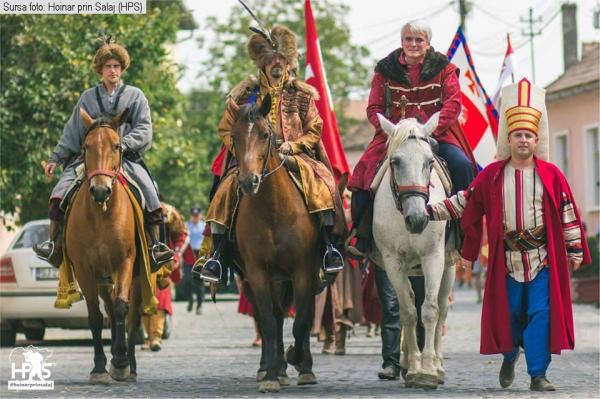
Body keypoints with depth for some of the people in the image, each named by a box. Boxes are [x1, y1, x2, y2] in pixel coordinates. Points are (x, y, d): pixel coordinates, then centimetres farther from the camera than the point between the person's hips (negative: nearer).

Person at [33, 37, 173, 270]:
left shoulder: (134, 96, 10)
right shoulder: (88, 97, 15)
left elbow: (144, 130, 1)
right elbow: (71, 132, 18)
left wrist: (123, 144, -17)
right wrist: (56, 158, 11)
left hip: (126, 158, -1)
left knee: (150, 195, -24)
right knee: (59, 194, -20)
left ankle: (154, 246, -15)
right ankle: (55, 245, -16)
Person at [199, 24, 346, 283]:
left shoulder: (302, 95, 10)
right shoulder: (245, 95, 11)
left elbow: (314, 131, 9)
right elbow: (226, 129, 13)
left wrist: (293, 146, -9)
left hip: (293, 156, -1)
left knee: (320, 180, -30)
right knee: (227, 187, -25)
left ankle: (331, 246, -26)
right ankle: (215, 255, -20)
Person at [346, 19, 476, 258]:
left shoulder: (444, 68, 4)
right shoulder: (385, 71, 7)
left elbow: (453, 103, -6)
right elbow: (374, 109, 5)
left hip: (437, 134, -1)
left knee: (462, 165, -26)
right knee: (367, 172, -20)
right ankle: (362, 239, -11)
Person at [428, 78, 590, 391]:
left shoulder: (551, 176, 1)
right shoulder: (492, 176, 3)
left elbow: (568, 213, 4)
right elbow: (465, 203, 8)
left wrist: (575, 250, 2)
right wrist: (432, 211, -1)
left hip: (543, 259, -1)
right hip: (507, 260, 1)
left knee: (540, 315, -6)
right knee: (510, 313, 9)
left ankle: (538, 374, -2)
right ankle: (510, 356, 37)